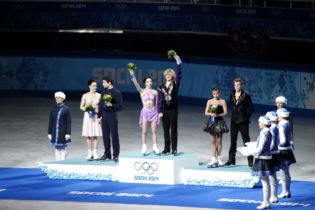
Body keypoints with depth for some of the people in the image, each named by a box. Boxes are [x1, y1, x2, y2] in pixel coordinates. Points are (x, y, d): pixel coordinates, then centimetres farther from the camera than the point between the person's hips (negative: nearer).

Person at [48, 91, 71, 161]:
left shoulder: (66, 109, -3)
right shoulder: (53, 109, 7)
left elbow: (69, 122, -5)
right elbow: (50, 121, 9)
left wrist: (68, 133, -10)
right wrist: (49, 132, 5)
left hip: (63, 132, -3)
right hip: (55, 132, 3)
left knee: (62, 148, 1)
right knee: (56, 148, 6)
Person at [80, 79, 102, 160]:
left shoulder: (99, 95, 4)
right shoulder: (85, 96, 2)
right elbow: (81, 107, 7)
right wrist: (86, 109, -12)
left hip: (96, 116, 0)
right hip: (88, 116, 0)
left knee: (95, 135, -3)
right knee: (88, 136, -1)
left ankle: (95, 153, 1)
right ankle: (89, 153, 4)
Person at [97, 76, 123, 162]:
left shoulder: (116, 92, -7)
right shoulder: (105, 92, 12)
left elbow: (120, 105, -10)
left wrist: (111, 105, -24)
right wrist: (99, 116, 14)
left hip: (112, 116, -6)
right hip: (104, 116, 6)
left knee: (114, 135, -2)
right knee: (105, 136, 9)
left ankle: (115, 155, 4)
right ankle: (107, 154, 18)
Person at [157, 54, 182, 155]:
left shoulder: (175, 84, 1)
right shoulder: (162, 87, 7)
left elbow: (178, 75, -13)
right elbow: (160, 99, 4)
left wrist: (178, 62, -23)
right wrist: (160, 111, -3)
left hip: (173, 109, -3)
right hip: (164, 110, 3)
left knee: (173, 129, 0)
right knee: (166, 129, 7)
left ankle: (174, 149, 2)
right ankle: (166, 148, 13)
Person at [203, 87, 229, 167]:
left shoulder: (222, 101, -1)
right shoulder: (209, 101, 4)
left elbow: (225, 112, -5)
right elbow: (206, 112, 2)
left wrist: (218, 115, -20)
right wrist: (211, 114, -19)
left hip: (219, 122, -1)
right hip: (212, 122, 1)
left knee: (219, 141, 4)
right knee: (213, 141, 0)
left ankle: (218, 158, 14)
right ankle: (214, 159, 1)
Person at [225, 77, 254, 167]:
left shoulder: (246, 96, -7)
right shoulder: (232, 96, 6)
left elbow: (250, 109, -3)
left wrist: (246, 118, -4)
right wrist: (234, 116, 8)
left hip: (243, 122, -5)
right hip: (234, 121, 5)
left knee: (246, 141, -1)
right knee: (233, 141, 9)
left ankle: (250, 160, 2)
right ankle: (231, 159, 17)